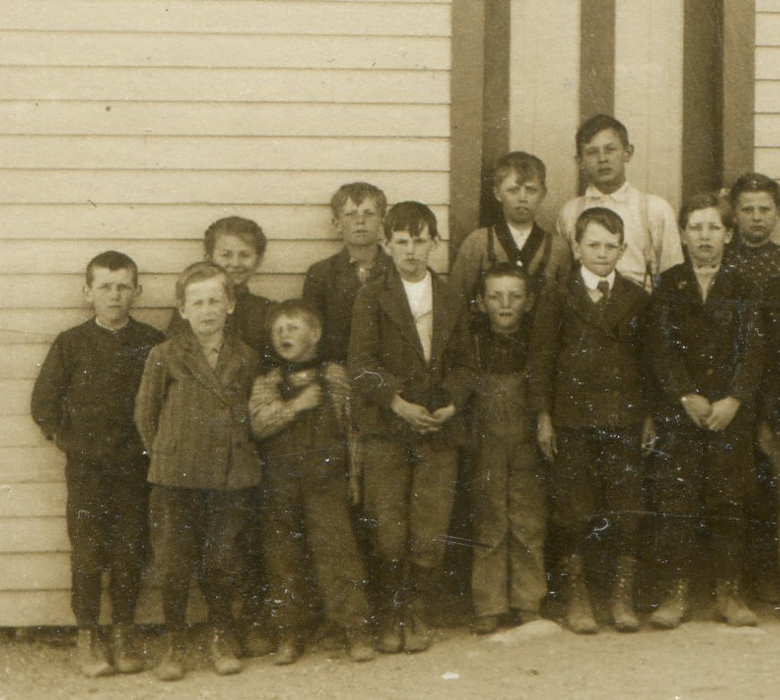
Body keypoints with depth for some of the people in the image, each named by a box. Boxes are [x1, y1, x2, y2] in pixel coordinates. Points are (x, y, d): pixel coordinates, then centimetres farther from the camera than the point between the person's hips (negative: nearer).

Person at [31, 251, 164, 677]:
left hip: (134, 466, 1)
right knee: (88, 553, 0)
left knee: (130, 553, 4)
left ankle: (123, 635, 15)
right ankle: (87, 638, 10)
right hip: (86, 466, -1)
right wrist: (63, 437, 1)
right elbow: (44, 400, 6)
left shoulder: (152, 344, 2)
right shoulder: (71, 344, 1)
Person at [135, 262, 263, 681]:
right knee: (174, 564, 2)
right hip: (176, 478, -1)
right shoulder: (165, 356, -2)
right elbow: (145, 414, 5)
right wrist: (166, 455, 6)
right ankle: (174, 643, 18)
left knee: (222, 563, 7)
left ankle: (221, 639, 25)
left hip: (232, 477, 2)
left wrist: (236, 455, 10)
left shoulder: (246, 358, 5)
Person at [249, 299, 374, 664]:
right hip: (281, 481, 2)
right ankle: (289, 633, 16)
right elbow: (259, 423, -9)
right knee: (283, 555, 5)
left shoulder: (334, 376, 6)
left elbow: (350, 425, 9)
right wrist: (296, 405, -16)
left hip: (326, 480, -2)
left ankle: (356, 629, -1)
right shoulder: (266, 383, 7)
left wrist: (354, 472, 6)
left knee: (336, 547, -8)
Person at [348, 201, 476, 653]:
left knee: (431, 531, 0)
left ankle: (417, 611, 15)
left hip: (440, 429, 2)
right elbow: (362, 365, -4)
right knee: (389, 529, -3)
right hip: (387, 429, -2)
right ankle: (391, 614, 12)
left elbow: (465, 363, 14)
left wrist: (452, 402, -5)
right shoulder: (372, 298, 4)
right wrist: (397, 401, -16)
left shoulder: (452, 303, 14)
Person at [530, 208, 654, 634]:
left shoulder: (637, 301, 9)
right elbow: (541, 359, 2)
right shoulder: (558, 300, 3)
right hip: (572, 418, -1)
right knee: (573, 507, 2)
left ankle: (623, 598, 13)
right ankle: (576, 596, 14)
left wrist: (650, 415, 4)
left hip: (624, 419, 1)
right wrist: (543, 416, -4)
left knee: (626, 510, 2)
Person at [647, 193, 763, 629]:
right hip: (679, 411, 0)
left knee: (730, 502, 1)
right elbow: (662, 348, -1)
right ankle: (679, 593, 6)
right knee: (677, 501, -2)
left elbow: (753, 349, 0)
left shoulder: (743, 288, 8)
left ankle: (730, 593, 10)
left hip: (732, 410, 0)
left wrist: (734, 401, -13)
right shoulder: (669, 286, 7)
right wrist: (688, 397, -13)